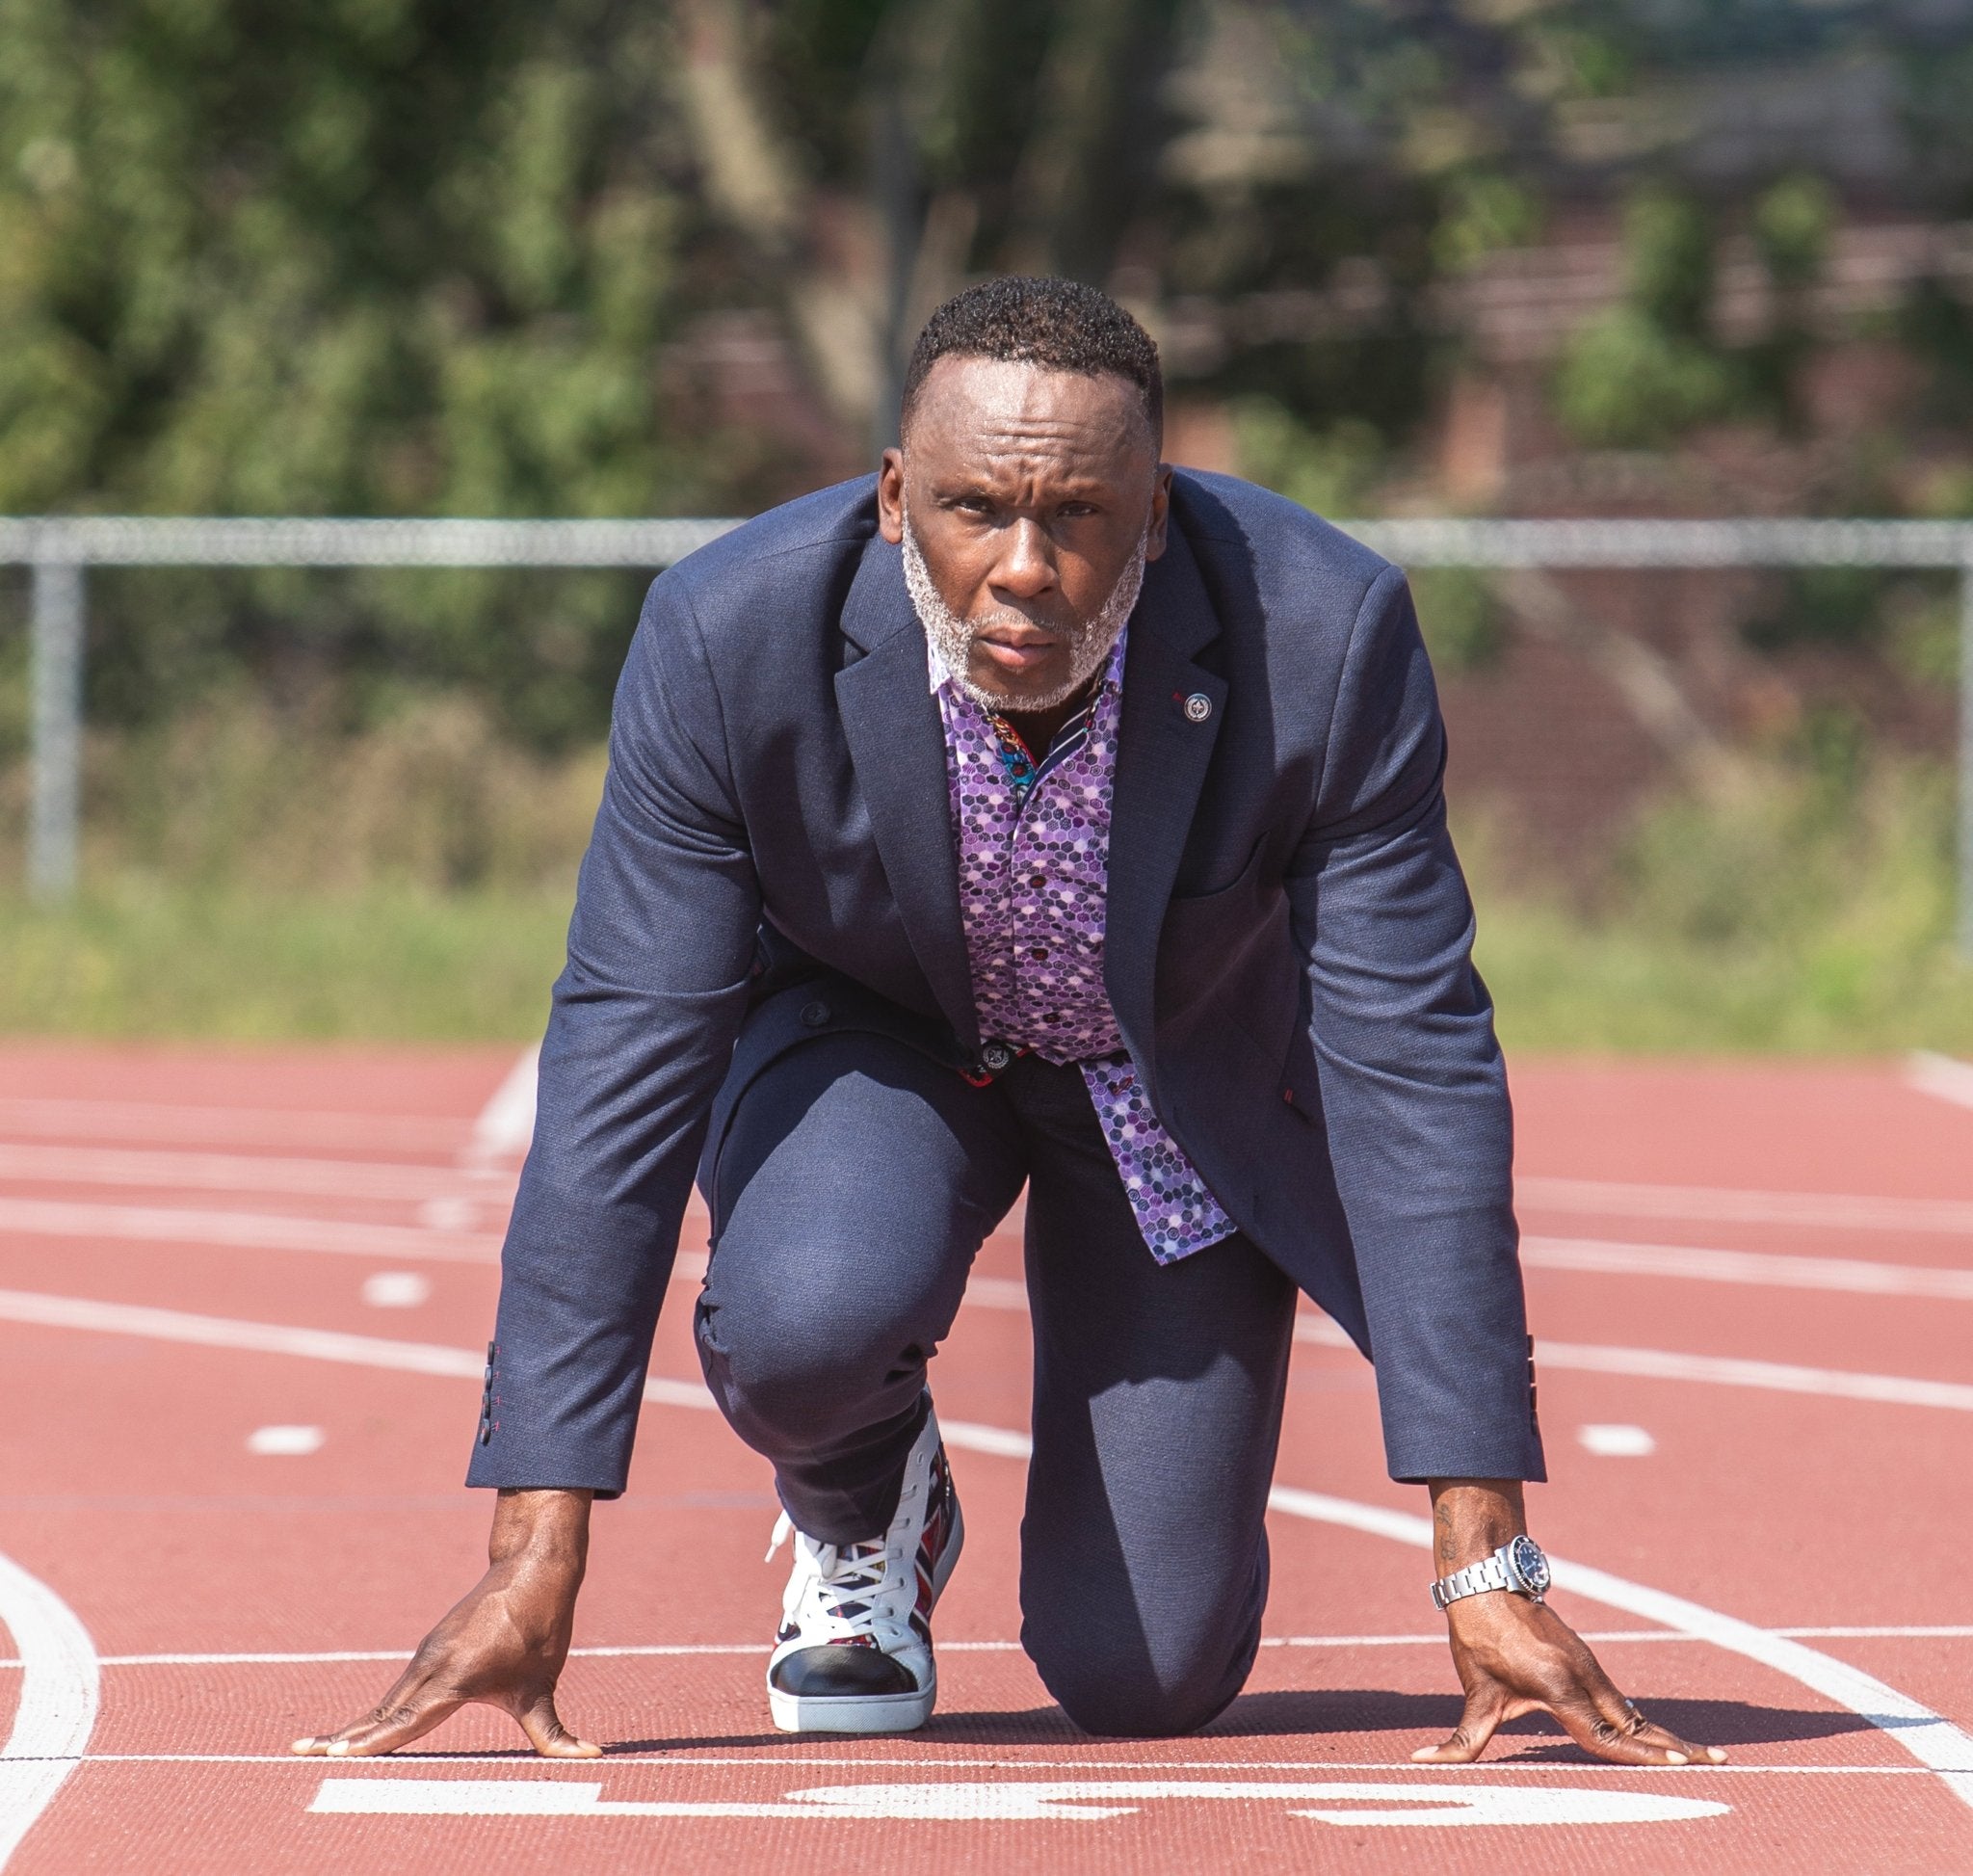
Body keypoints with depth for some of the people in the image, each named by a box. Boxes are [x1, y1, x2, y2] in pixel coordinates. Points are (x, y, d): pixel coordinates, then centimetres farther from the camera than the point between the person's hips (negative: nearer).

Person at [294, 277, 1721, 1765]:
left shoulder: (1325, 639, -32)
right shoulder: (729, 637, -31)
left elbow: (1412, 1071, -28)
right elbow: (624, 1064, -27)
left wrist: (1487, 1567, -31)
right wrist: (535, 1563, -31)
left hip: (1191, 1069, 0)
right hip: (863, 1030, 0)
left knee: (1148, 1682, -5)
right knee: (807, 1318, -34)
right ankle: (865, 1520, 4)